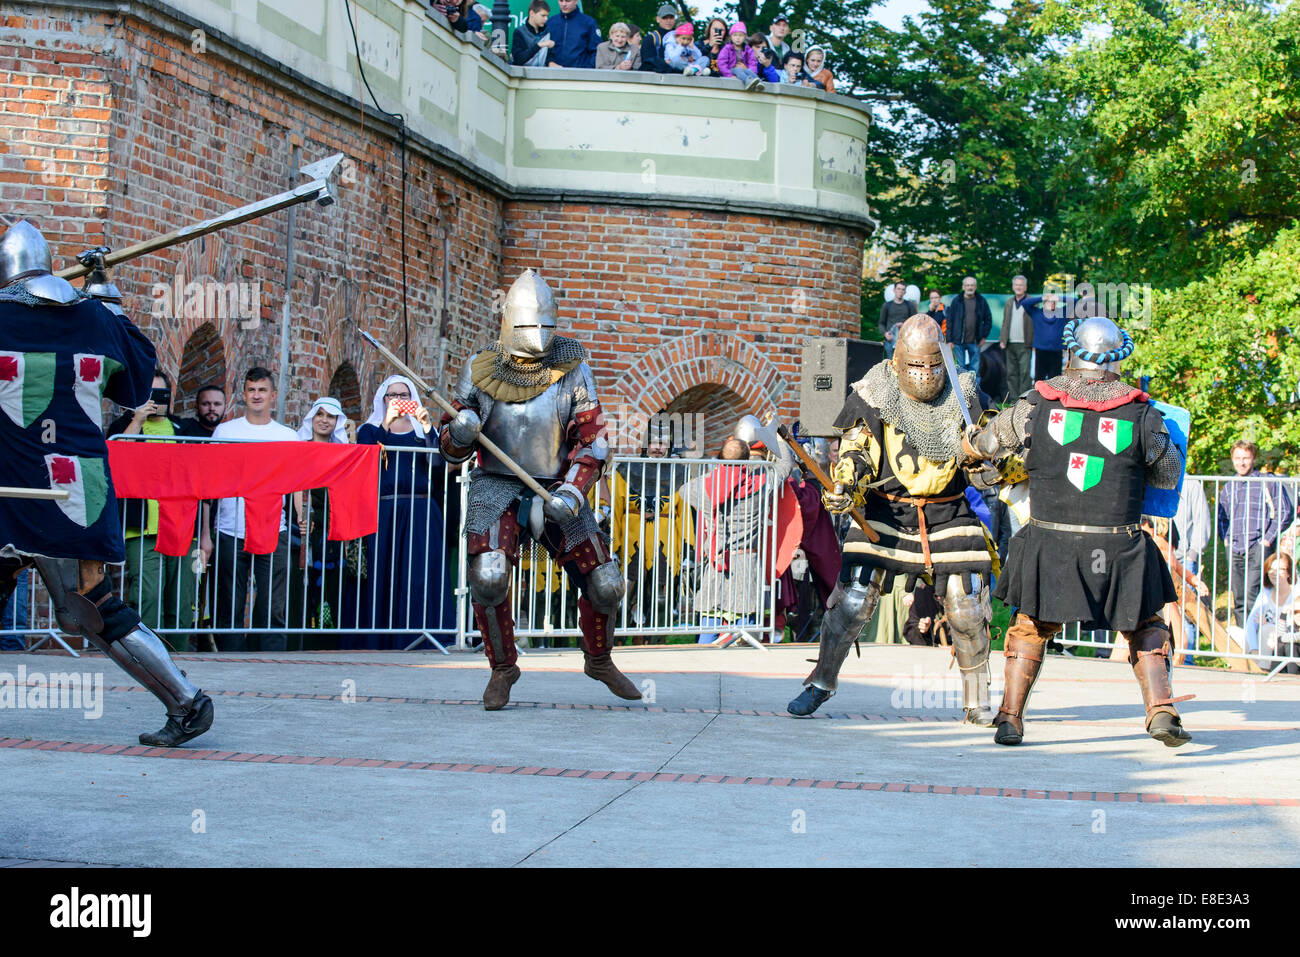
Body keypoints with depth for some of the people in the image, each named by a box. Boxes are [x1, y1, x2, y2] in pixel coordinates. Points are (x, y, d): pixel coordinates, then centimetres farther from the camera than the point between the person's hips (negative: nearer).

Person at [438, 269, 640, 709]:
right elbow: (450, 447, 3)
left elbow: (592, 438, -6)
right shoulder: (480, 370, -4)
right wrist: (459, 432, -21)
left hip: (556, 490, 1)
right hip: (497, 487, -1)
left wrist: (572, 492, -21)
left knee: (605, 585, 0)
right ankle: (502, 668, 0)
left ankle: (599, 661, 29)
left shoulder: (572, 369, -5)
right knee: (488, 578, -24)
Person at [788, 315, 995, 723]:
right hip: (885, 513, -2)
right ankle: (821, 682, 12)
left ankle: (977, 702, 19)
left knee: (967, 610, 1)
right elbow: (854, 452, -4)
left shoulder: (960, 395, 0)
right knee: (853, 600, -9)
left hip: (948, 515, 2)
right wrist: (842, 487, -22)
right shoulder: (874, 394, -8)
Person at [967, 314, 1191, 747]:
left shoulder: (1038, 405, -3)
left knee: (1031, 627, 17)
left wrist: (972, 442, 35)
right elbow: (1170, 475, 8)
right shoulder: (1140, 414, -5)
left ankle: (1010, 717, 12)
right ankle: (1161, 710, 5)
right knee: (1144, 628, 17)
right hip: (1117, 546, -1)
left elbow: (986, 444, 12)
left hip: (1049, 542, 1)